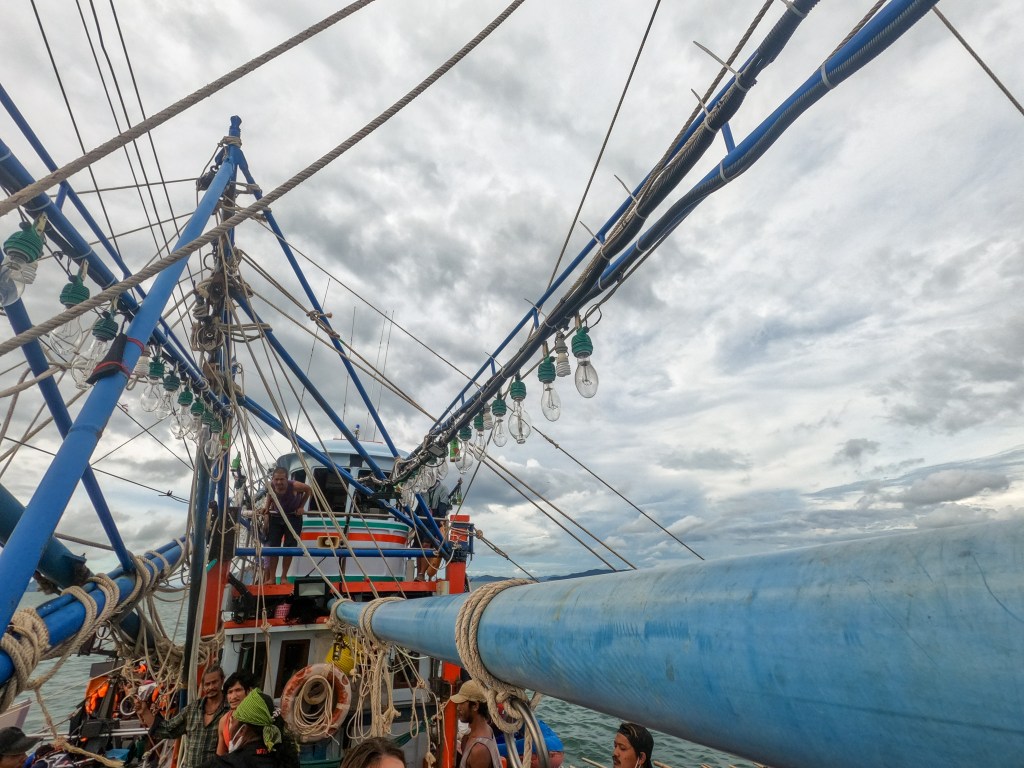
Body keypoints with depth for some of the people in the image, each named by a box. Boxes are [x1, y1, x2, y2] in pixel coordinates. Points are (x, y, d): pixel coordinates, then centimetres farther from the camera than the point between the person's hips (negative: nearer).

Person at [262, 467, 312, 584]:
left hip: (293, 517, -3)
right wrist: (267, 507, -4)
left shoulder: (295, 486, -30)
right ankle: (272, 577, 9)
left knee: (289, 547, -2)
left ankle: (284, 577, 10)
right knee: (272, 546, -1)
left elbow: (309, 490, -9)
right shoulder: (270, 486, -19)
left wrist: (301, 507, -10)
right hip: (276, 517, 3)